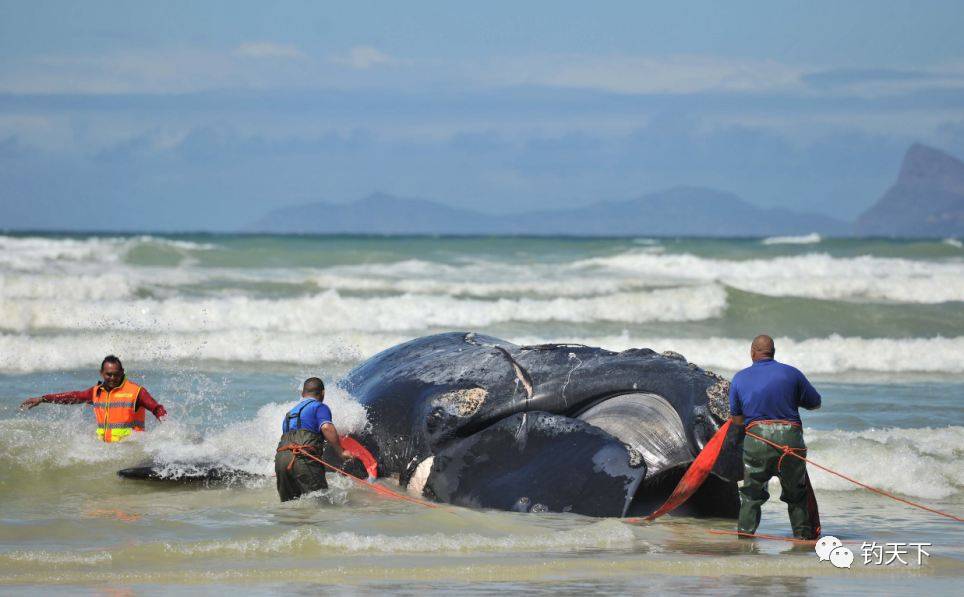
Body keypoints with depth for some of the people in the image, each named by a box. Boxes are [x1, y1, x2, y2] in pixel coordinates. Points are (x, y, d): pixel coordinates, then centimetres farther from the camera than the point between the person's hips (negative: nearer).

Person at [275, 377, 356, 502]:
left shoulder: (290, 413, 31)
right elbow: (326, 427, -11)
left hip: (280, 458, 7)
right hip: (303, 458, -7)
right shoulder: (320, 407, 7)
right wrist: (340, 452, -11)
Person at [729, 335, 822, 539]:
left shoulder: (740, 378, 6)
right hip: (790, 436, 0)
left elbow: (737, 420, 10)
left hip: (756, 438, 0)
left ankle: (746, 530, 8)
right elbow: (815, 403, 12)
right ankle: (804, 532, 14)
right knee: (796, 490, 14)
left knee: (752, 490, 14)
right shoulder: (791, 373, 2)